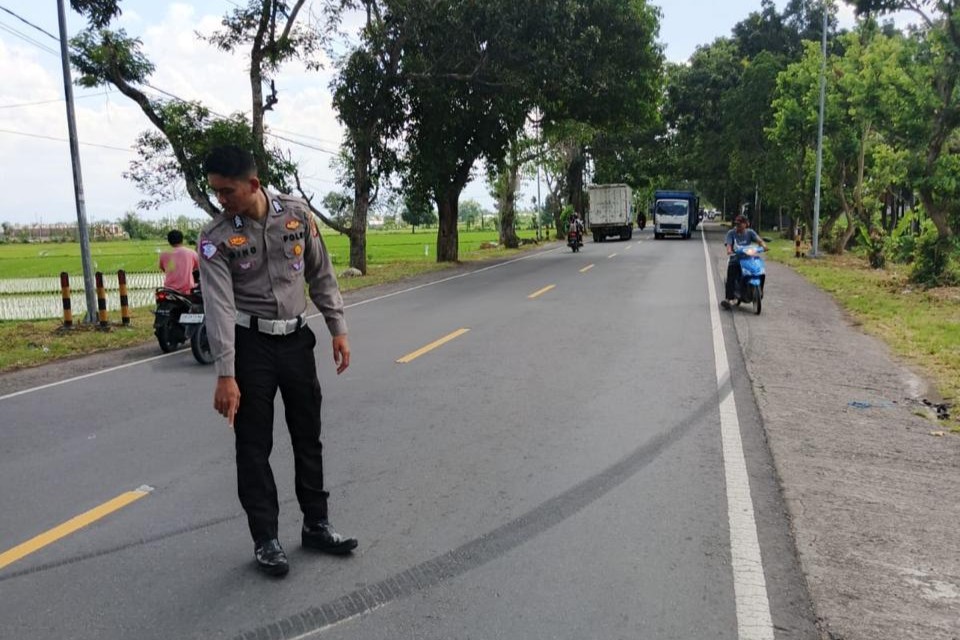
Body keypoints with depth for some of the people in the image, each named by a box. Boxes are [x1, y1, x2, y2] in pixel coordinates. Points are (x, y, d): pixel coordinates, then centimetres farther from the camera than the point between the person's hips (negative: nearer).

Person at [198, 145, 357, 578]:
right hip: (250, 345, -3)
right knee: (254, 446, 3)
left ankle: (315, 525, 27)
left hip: (296, 339, 3)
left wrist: (338, 330, 3)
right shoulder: (215, 238, -11)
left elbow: (321, 275, 5)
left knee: (308, 436, 12)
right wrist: (225, 375, -22)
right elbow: (219, 307, -18)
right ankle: (265, 539, 17)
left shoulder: (297, 214, -3)